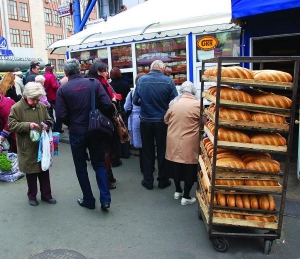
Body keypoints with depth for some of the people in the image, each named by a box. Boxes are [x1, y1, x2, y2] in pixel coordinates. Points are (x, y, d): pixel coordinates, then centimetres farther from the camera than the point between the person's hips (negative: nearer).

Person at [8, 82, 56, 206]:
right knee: (31, 172, 10)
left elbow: (48, 121, 14)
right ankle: (32, 196, 29)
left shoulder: (42, 106, 3)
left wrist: (47, 126, -9)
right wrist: (28, 125, -24)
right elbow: (11, 125, -12)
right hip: (28, 148, -4)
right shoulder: (16, 108, -10)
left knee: (44, 171, 13)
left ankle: (46, 194, 28)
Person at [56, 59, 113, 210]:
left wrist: (71, 123, 8)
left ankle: (88, 200, 23)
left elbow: (61, 115, -12)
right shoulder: (94, 83, -5)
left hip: (76, 132, -1)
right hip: (95, 131, 2)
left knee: (81, 168, 14)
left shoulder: (62, 89, -8)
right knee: (99, 164, 14)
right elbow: (107, 105, -12)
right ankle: (105, 199, 9)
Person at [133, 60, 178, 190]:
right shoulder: (168, 81, -10)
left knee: (147, 151, 14)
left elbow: (135, 101, -1)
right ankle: (163, 180, 24)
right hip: (162, 121, -1)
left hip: (146, 121, 1)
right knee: (162, 152, 13)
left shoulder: (141, 80, -6)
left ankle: (148, 181, 23)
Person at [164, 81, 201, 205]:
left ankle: (178, 191, 33)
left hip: (174, 141, 4)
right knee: (189, 169, 8)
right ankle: (186, 197, 14)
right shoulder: (197, 104, -11)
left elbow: (166, 119, 11)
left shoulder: (174, 103, 0)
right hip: (189, 143, -4)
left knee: (176, 166, 19)